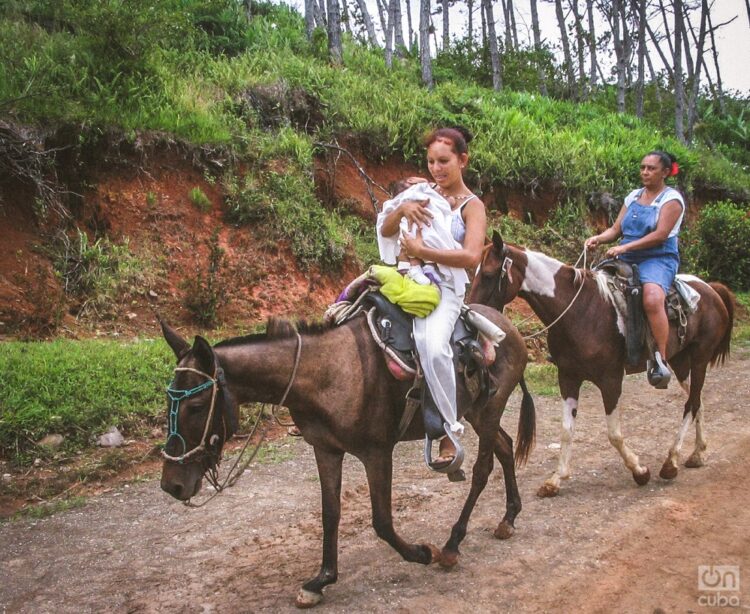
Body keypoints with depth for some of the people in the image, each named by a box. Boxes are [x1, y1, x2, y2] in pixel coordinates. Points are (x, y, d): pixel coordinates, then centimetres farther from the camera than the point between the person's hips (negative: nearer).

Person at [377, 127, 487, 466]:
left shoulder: (472, 206, 0)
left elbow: (471, 257, -16)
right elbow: (385, 231, 8)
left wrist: (421, 251, -18)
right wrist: (402, 209, -12)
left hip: (444, 286, -6)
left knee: (432, 346, -32)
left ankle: (449, 432, -18)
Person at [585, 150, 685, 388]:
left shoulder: (671, 198, -2)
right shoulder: (633, 196, 17)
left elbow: (660, 235, -15)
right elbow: (615, 229, 15)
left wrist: (625, 247, -22)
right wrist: (599, 238, -7)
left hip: (659, 259, -7)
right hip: (627, 260, 7)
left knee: (652, 299, -35)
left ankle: (661, 361, -30)